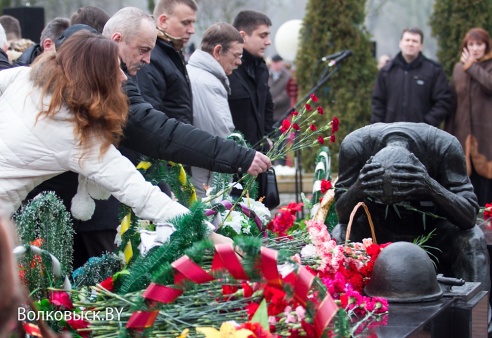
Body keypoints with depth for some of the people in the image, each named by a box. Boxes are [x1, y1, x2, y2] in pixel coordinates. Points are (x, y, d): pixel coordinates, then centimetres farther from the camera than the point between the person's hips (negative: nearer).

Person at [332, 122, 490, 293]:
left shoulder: (445, 146, -30)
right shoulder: (354, 144, -28)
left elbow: (469, 217, -30)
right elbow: (343, 215, -21)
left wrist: (432, 187, -47)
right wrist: (357, 189, -43)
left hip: (430, 227, 0)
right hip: (379, 225, 0)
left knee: (473, 240, -28)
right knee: (338, 236, -27)